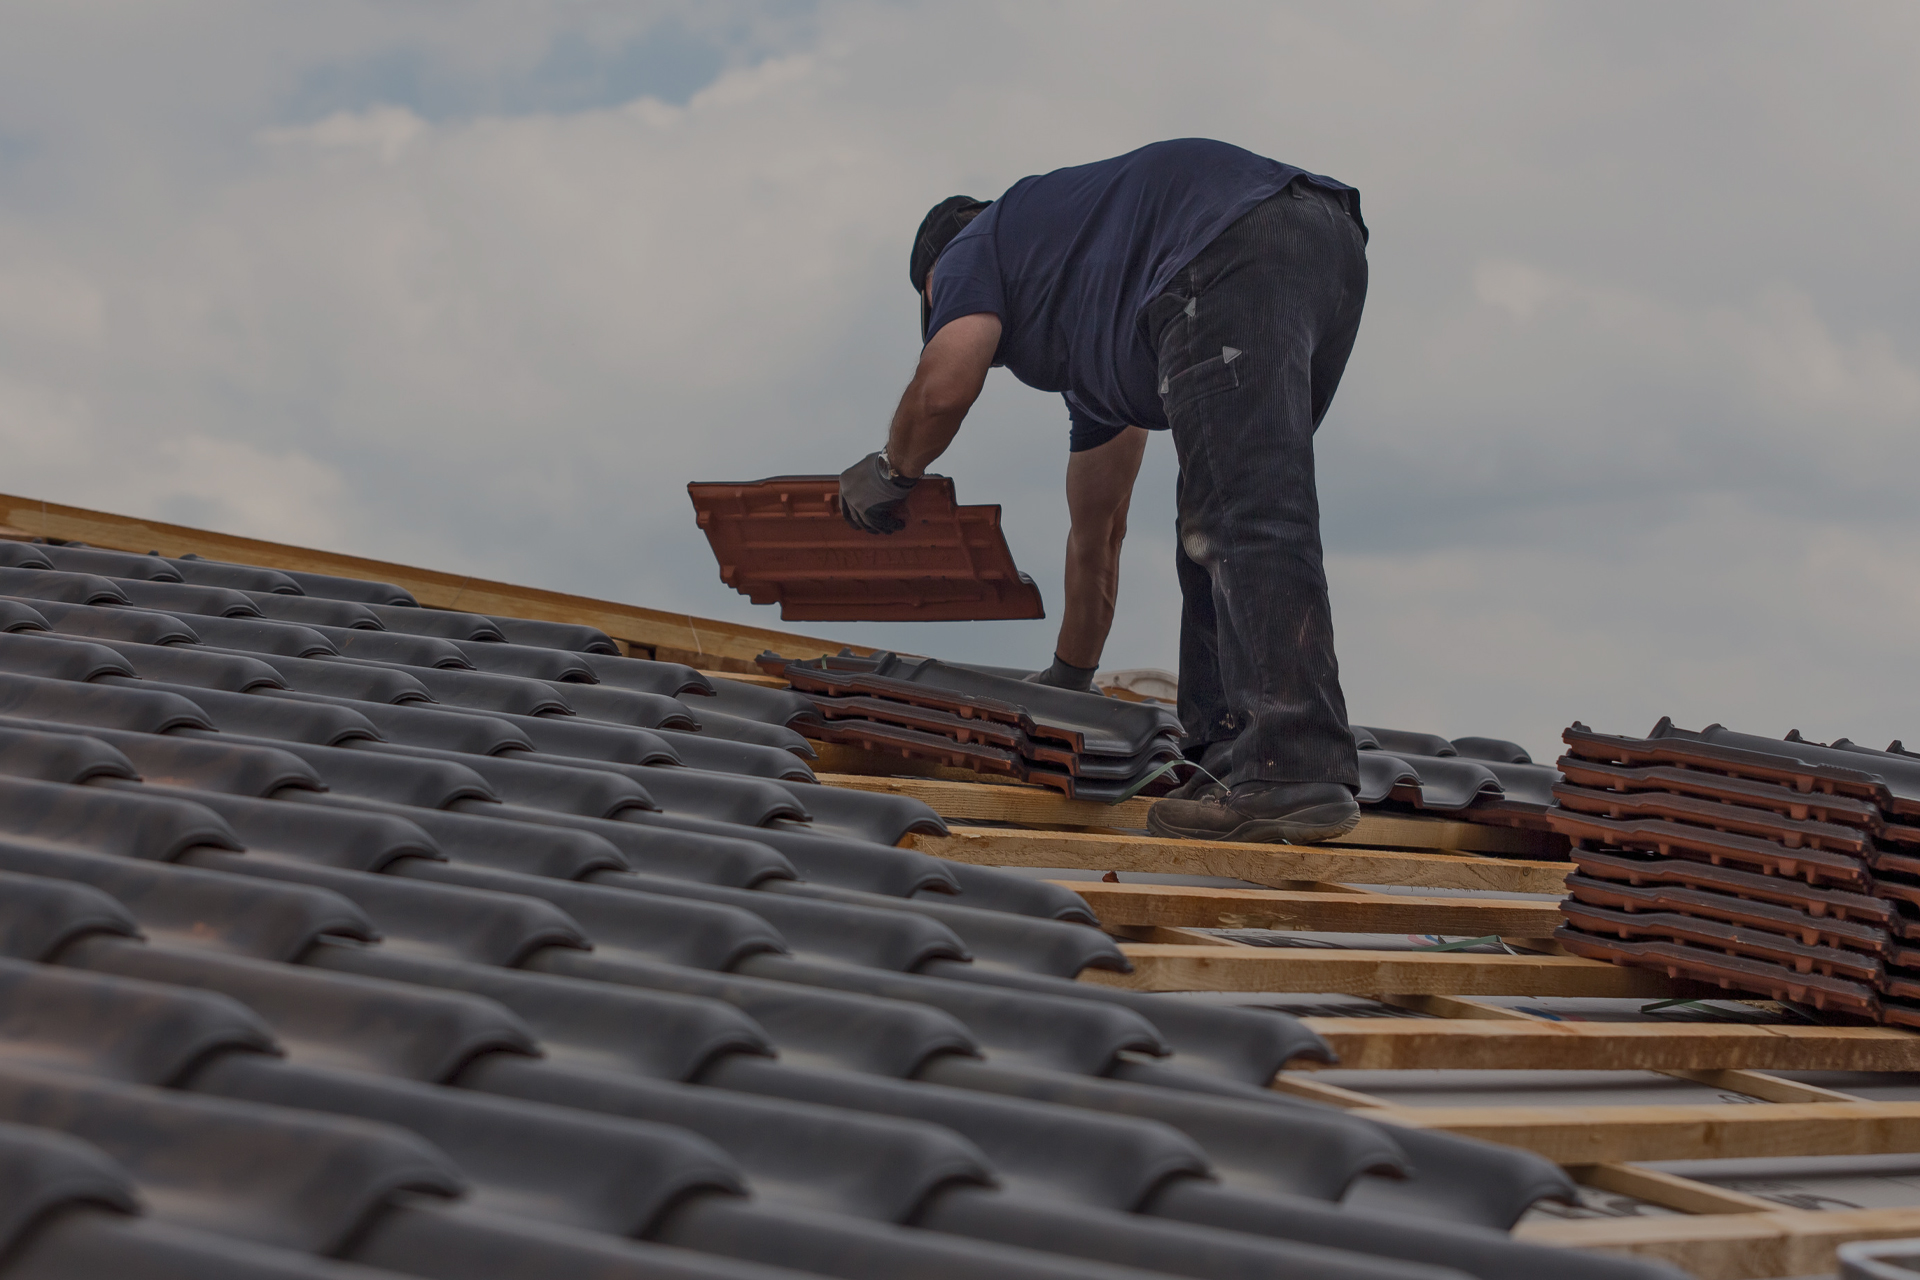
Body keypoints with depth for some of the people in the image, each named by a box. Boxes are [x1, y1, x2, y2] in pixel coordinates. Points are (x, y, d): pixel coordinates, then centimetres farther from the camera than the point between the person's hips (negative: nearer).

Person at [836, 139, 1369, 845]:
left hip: (1235, 256, -9)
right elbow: (1098, 529, 46)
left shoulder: (973, 247, 22)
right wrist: (1067, 679, 54)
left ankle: (1297, 769, -24)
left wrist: (889, 470, 21)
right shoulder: (1090, 335, 41)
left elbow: (943, 387, 0)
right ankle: (1231, 754, 5)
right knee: (1214, 530, 14)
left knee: (1247, 522, -15)